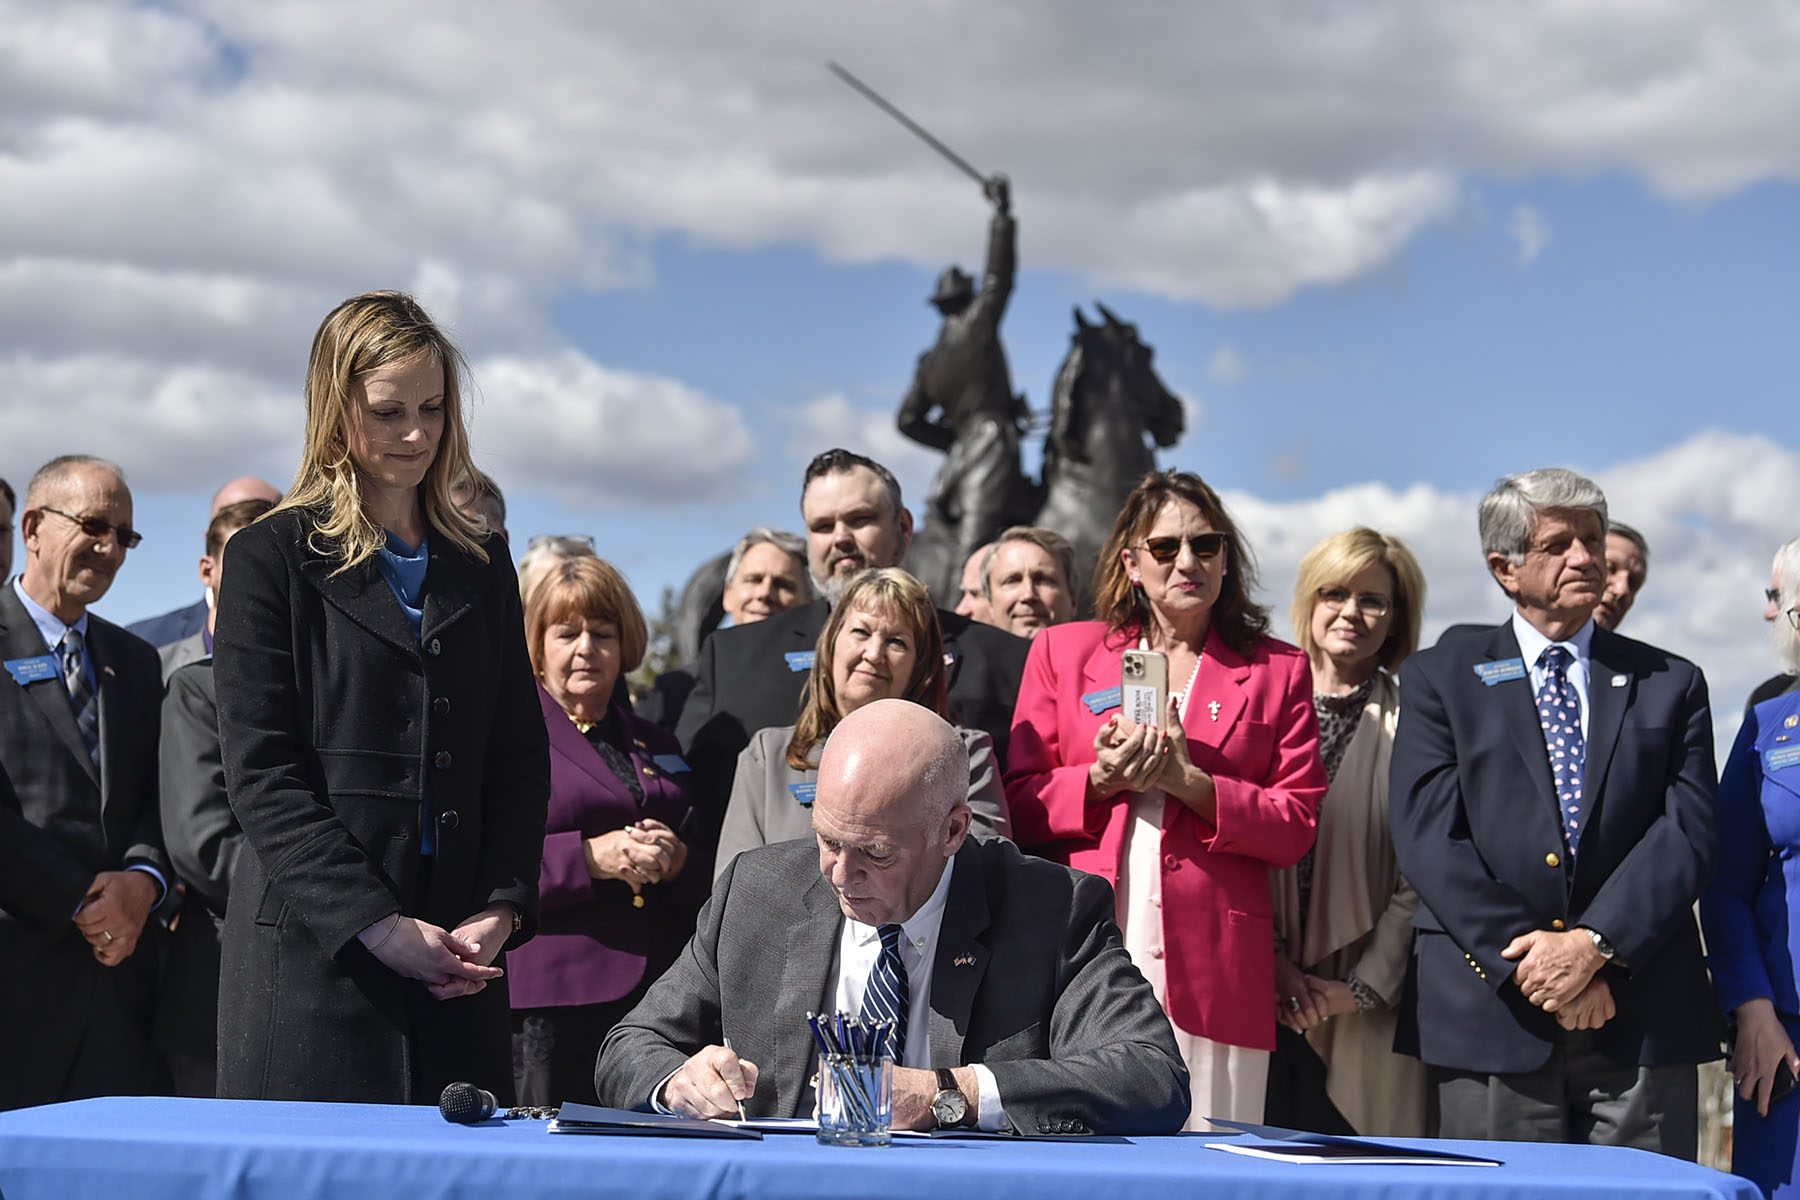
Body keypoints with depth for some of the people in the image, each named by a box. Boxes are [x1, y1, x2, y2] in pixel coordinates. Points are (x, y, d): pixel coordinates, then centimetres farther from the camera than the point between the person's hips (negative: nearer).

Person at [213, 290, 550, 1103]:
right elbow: (262, 775, -6)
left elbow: (520, 760, 14)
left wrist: (501, 912, -3)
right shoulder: (272, 558, 2)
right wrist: (376, 925, -14)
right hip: (314, 955, -4)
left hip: (456, 962, 4)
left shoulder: (480, 567, 17)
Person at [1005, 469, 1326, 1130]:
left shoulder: (1277, 671, 14)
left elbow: (1294, 828, 5)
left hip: (1212, 969, 0)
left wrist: (1190, 782, -8)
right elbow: (1020, 807, 11)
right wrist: (1100, 781, -7)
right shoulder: (1063, 652, 15)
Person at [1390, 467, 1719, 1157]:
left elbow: (1688, 832, 3)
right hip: (1492, 1015, -1)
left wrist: (1596, 944, -12)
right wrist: (1524, 957, -12)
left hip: (1642, 1018, 1)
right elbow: (1427, 835, -1)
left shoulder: (1670, 685, 15)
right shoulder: (1441, 679, 10)